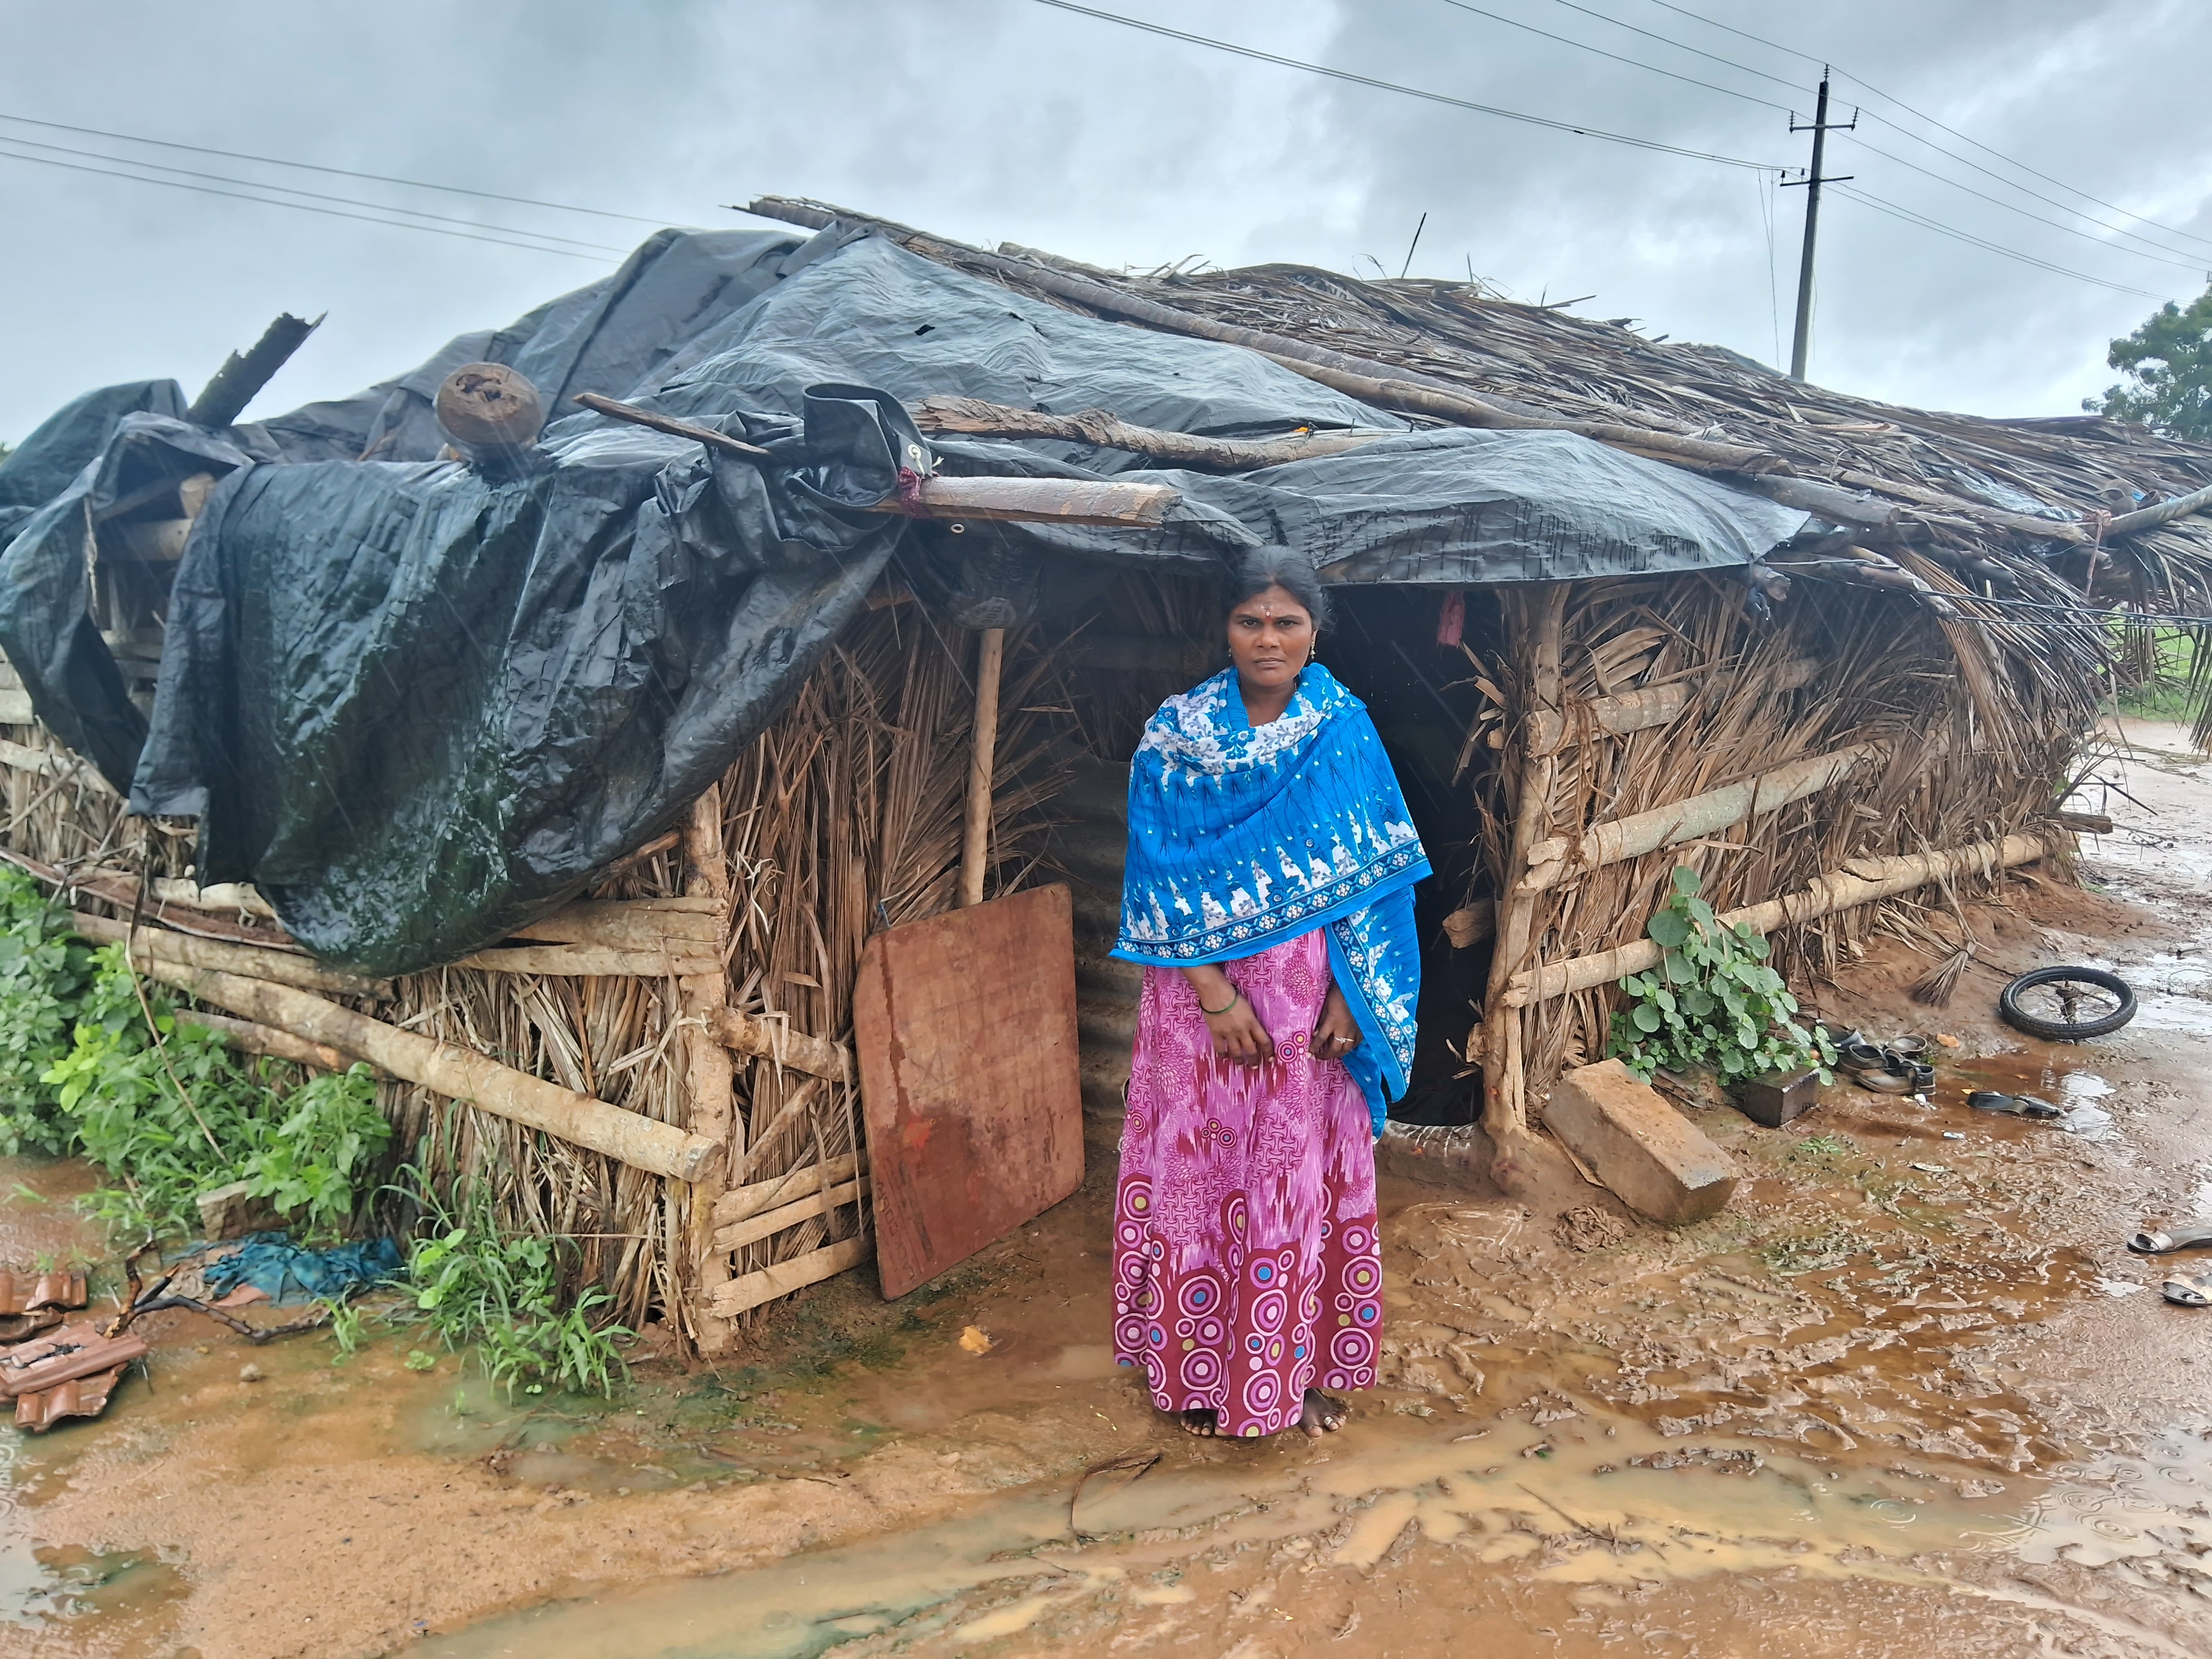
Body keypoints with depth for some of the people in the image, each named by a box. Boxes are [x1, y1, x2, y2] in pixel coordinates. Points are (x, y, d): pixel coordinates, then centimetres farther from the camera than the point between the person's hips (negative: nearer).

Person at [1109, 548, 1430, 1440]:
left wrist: (1349, 998, -9)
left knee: (1307, 1171, 12)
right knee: (1204, 1169, 9)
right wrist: (1216, 995, -16)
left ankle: (1303, 1366, 31)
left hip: (1310, 998, 1)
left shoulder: (1345, 730, -2)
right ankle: (1200, 1368, 29)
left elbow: (1369, 876, -2)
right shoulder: (1175, 733, -7)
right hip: (1203, 995, -1)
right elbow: (1163, 881, -9)